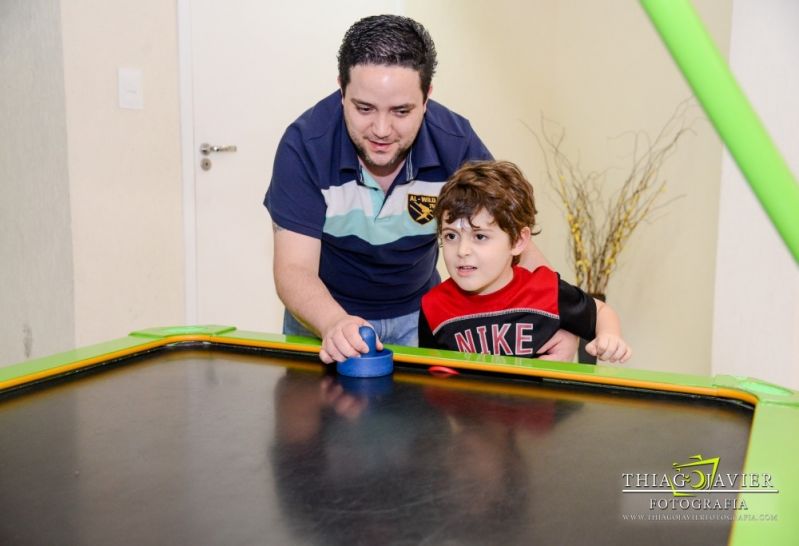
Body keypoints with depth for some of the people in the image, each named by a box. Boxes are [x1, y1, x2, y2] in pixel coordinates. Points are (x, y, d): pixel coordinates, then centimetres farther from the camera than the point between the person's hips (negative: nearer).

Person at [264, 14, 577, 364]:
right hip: (324, 314, -1)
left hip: (417, 315, 2)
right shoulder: (304, 145, -24)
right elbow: (294, 269, -25)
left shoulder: (456, 143, -19)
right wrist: (335, 326, -46)